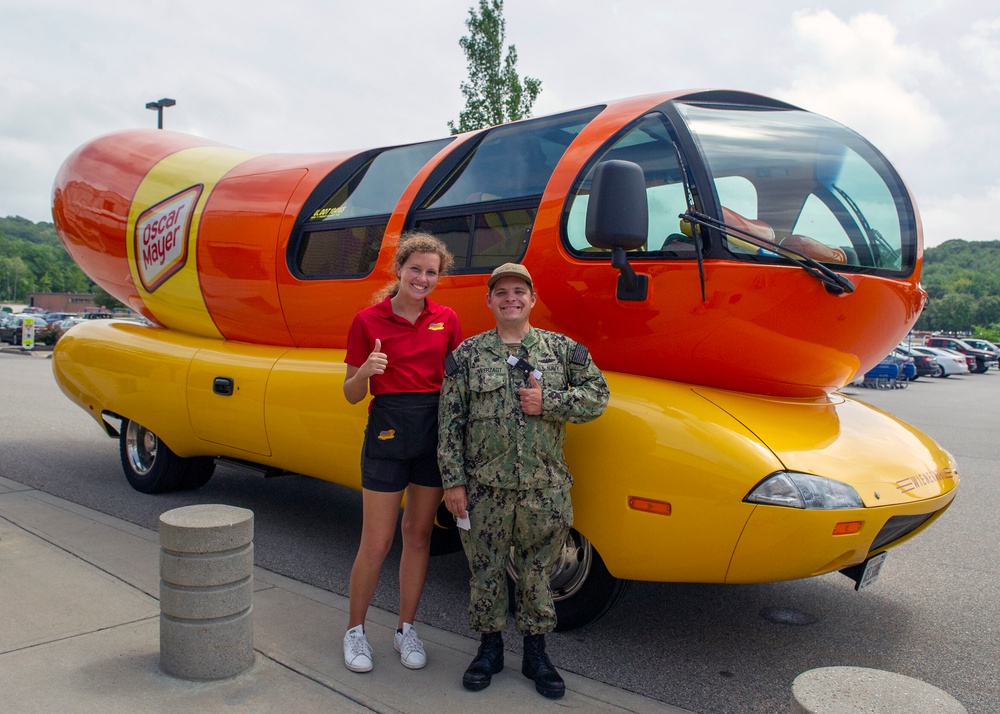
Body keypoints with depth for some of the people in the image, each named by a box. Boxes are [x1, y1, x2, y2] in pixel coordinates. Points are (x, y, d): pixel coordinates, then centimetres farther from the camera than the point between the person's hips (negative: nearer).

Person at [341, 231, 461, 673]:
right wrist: (366, 371, -23)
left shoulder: (446, 320, 5)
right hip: (387, 430, -3)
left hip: (435, 430, 3)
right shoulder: (368, 321, -4)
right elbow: (351, 394, -2)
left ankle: (406, 629, 28)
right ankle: (355, 630, 24)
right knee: (377, 543, 2)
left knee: (419, 534, 13)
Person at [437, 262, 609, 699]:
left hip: (545, 490, 1)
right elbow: (450, 422, 0)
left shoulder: (562, 349, 4)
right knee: (486, 570, 10)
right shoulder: (467, 354, 1)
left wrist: (548, 403, -12)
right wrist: (453, 481, -4)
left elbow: (597, 395, 2)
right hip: (484, 488, 0)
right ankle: (489, 646, 31)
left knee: (537, 572, 11)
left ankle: (535, 651, 29)